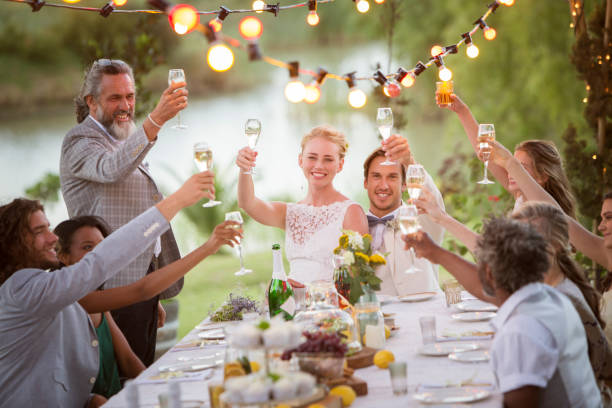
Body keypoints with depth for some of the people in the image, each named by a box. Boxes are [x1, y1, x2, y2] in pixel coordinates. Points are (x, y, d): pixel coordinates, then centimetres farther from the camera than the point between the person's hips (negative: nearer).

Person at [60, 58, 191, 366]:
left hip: (144, 278, 9)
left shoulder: (124, 141, 21)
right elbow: (110, 169, -33)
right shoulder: (80, 141, -7)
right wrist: (156, 120, -44)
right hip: (118, 282, -9)